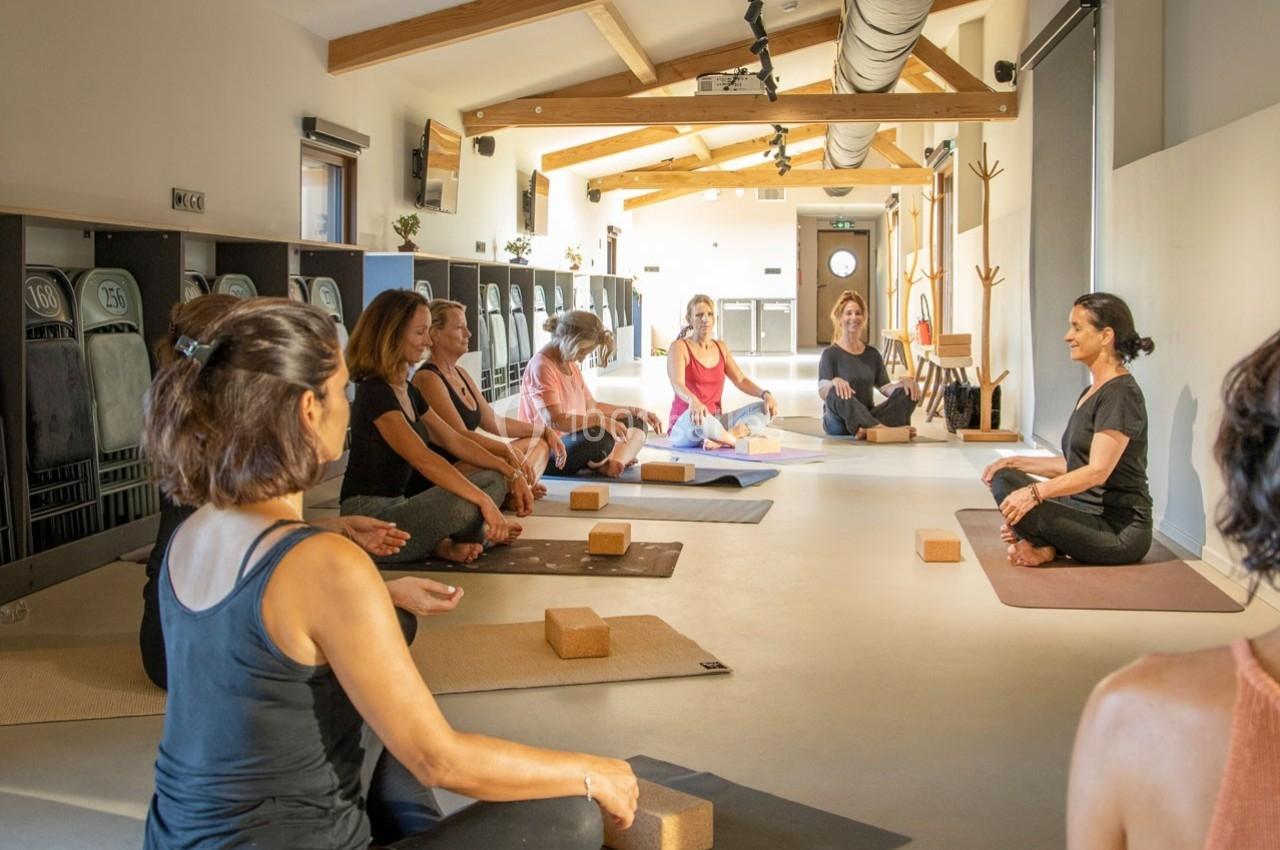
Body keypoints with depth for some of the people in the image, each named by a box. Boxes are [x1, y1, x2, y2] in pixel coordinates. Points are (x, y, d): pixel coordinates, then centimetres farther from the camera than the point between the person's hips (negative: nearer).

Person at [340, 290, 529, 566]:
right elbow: (421, 458, -28)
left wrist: (512, 473, 5)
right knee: (465, 504, -31)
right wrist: (484, 501, -31)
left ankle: (443, 542, -11)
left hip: (398, 506, 10)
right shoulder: (375, 392, -17)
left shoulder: (408, 391, 13)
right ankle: (445, 543, 0)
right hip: (370, 516, -10)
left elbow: (455, 441, 15)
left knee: (494, 480, 3)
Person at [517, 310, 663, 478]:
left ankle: (614, 463, -18)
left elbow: (591, 406, 22)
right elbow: (554, 420, -27)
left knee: (636, 423, 9)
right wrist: (601, 420, -32)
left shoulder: (571, 365, 15)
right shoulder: (541, 366, -16)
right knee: (599, 436, -38)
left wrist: (636, 412, 16)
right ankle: (619, 460, -4)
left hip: (573, 441, 11)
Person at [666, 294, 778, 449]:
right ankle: (735, 440, -18)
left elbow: (741, 380, 12)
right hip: (685, 426, -7)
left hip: (715, 422, 7)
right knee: (696, 416, -42)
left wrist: (765, 394, -9)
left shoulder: (720, 348, 14)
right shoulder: (679, 347, -7)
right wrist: (693, 400, -46)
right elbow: (678, 385, -23)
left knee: (764, 409, -11)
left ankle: (720, 440, -30)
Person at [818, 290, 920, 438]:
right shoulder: (830, 354, 0)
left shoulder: (872, 354, 15)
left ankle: (870, 429, -42)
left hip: (868, 417, 5)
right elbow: (822, 393, -12)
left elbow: (886, 388, 8)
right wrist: (835, 381, -35)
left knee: (909, 392, -16)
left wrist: (904, 382, -14)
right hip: (839, 422, -5)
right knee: (836, 392, -35)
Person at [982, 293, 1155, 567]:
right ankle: (1046, 544, -10)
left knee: (1018, 507, -28)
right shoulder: (1091, 392, 15)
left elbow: (1097, 471, -24)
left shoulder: (1121, 393, -15)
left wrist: (1035, 492, -32)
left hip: (1120, 532, -10)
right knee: (1004, 481, 5)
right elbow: (1072, 465, 19)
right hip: (1088, 514, 10)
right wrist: (1015, 462, 10)